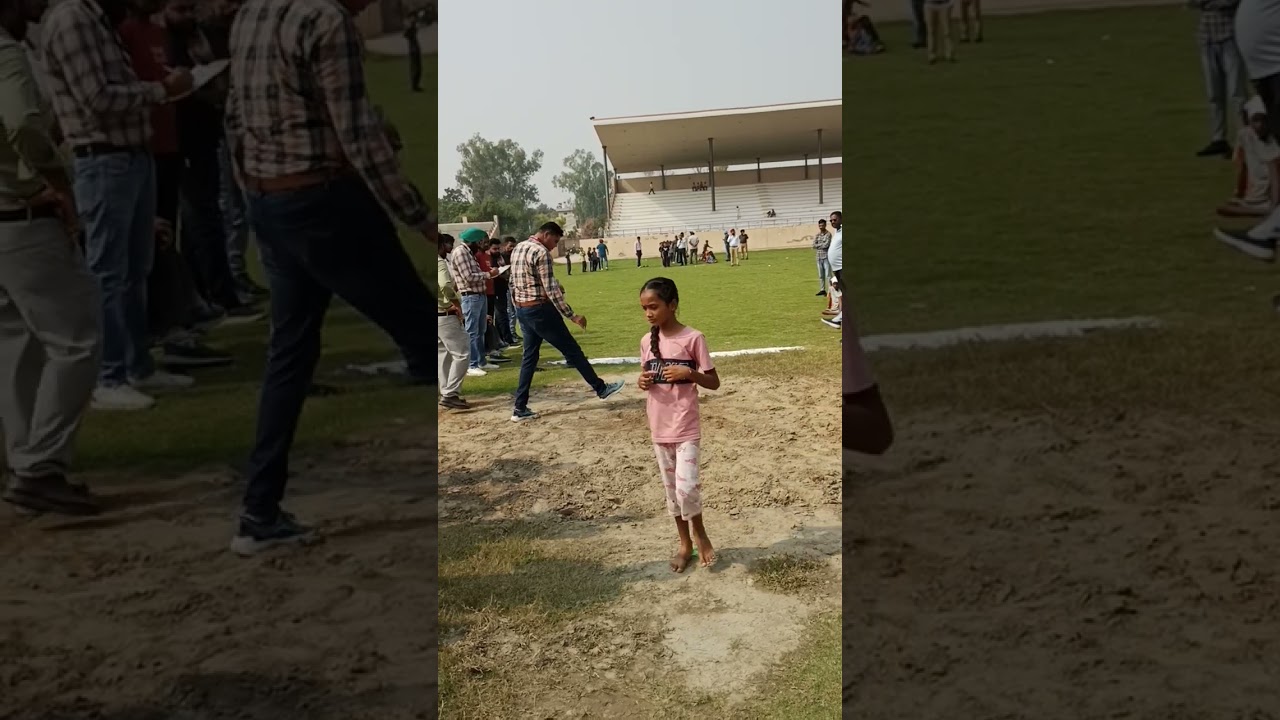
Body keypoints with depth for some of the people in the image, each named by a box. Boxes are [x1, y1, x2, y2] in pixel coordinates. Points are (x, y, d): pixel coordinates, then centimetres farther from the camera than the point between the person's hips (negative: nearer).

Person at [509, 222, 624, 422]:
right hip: (540, 310, -9)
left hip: (522, 310, 9)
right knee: (572, 350, 3)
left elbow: (514, 283, 17)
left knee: (529, 356, 12)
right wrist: (572, 315, -18)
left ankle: (520, 408, 9)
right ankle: (601, 389, 15)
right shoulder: (541, 252, -17)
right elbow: (550, 289, -21)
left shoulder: (517, 249, 12)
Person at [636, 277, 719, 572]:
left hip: (686, 427, -5)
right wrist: (643, 382, -7)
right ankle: (685, 543, 29)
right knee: (671, 488, 13)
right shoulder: (647, 341, 3)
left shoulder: (693, 338, -12)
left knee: (686, 486, -13)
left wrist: (688, 373, -24)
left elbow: (714, 382, -7)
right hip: (659, 428, 5)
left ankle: (699, 533, 15)